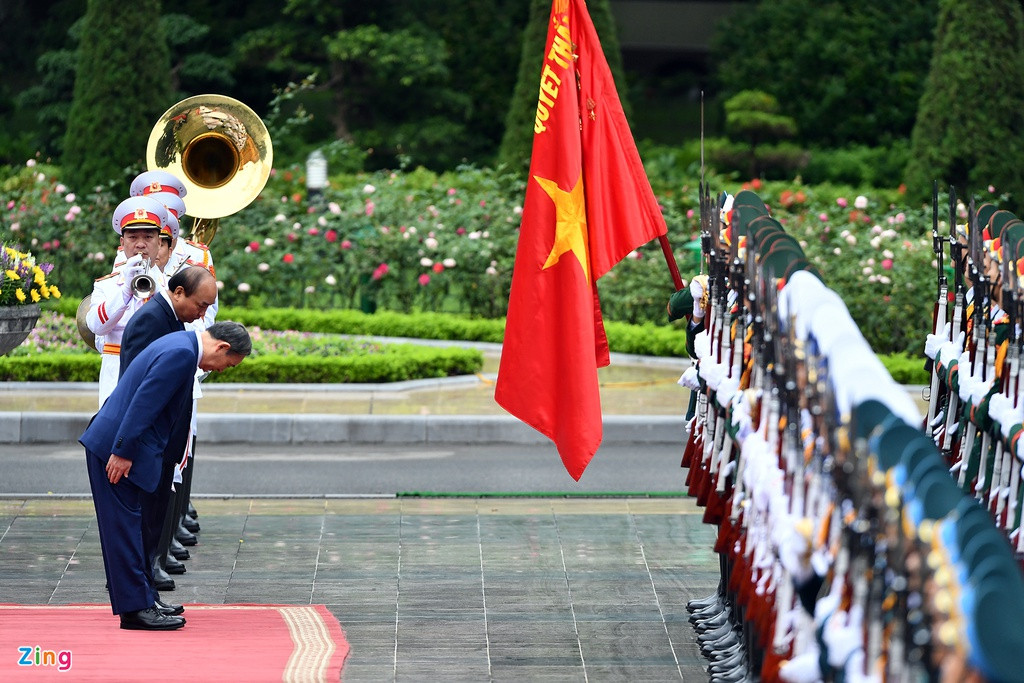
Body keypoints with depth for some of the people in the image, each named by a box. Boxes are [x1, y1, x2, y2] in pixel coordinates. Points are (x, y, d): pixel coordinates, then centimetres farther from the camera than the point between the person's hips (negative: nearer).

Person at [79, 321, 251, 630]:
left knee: (126, 525, 15)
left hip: (115, 443, 11)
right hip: (116, 446, -11)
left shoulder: (181, 345, 14)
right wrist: (122, 452, -23)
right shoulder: (181, 353, -19)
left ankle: (139, 601, 22)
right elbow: (143, 403, -24)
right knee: (124, 524, -6)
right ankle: (135, 609, -3)